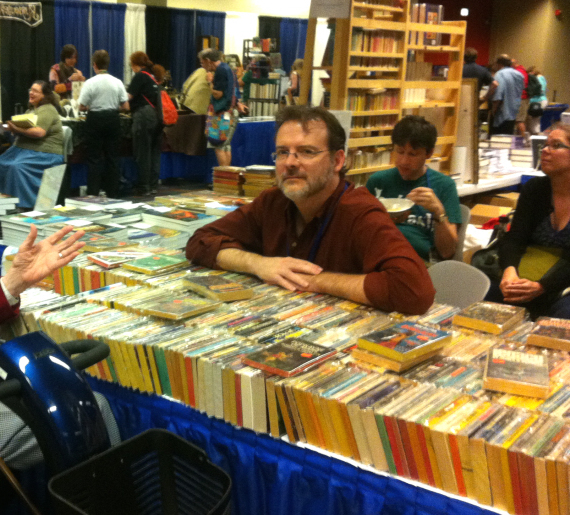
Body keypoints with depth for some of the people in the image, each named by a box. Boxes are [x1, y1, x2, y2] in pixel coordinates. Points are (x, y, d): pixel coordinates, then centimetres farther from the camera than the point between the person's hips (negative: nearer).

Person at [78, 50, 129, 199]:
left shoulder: (90, 83, -11)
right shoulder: (117, 82, -2)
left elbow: (82, 107, -8)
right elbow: (126, 106, 0)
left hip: (95, 119, -3)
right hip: (113, 119, 3)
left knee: (94, 158, 4)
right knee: (112, 157, 10)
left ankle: (93, 195, 3)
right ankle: (112, 193, 14)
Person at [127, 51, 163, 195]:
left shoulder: (140, 76, -5)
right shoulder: (153, 76, 17)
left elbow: (128, 96, -9)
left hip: (144, 115, -7)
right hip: (156, 115, 8)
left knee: (142, 153, -2)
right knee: (154, 151, 8)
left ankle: (144, 187, 0)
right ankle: (153, 186, 11)